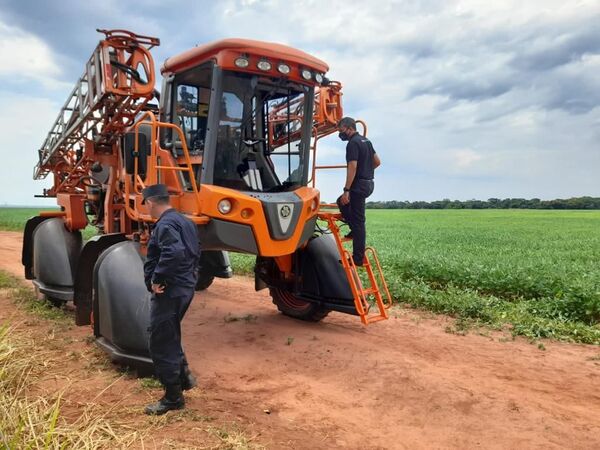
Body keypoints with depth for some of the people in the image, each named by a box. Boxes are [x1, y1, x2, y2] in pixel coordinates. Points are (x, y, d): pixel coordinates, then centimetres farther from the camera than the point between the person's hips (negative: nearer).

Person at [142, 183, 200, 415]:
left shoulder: (165, 224, -18)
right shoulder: (184, 221, 13)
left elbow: (173, 253, -34)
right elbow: (194, 253, 19)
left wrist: (157, 279, -24)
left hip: (169, 291, -10)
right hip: (184, 288, 10)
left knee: (161, 344, 2)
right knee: (170, 336, 26)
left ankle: (173, 397, 12)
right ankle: (183, 375, 30)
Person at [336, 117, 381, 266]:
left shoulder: (353, 143, -15)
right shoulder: (366, 141, 15)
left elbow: (352, 167, -23)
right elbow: (377, 162, 21)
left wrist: (346, 190, -23)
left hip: (359, 185, -10)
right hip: (369, 183, 10)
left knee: (358, 221, -6)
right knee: (342, 202, 27)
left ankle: (358, 258, -1)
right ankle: (355, 230, 22)